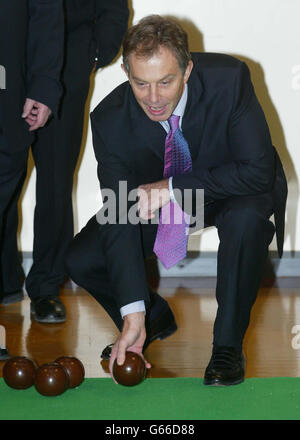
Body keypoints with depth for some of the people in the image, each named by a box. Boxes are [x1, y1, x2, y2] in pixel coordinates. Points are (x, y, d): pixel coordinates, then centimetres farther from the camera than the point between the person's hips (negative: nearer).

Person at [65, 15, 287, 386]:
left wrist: (170, 188, -33)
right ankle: (154, 317, 17)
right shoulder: (110, 119, -25)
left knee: (246, 217, -38)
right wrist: (133, 314, -33)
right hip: (156, 198, 3)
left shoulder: (229, 80, -31)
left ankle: (228, 344, -16)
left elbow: (258, 170, -31)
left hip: (227, 191, -2)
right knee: (81, 261, -14)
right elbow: (120, 219, -25)